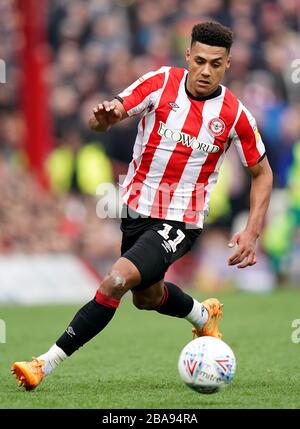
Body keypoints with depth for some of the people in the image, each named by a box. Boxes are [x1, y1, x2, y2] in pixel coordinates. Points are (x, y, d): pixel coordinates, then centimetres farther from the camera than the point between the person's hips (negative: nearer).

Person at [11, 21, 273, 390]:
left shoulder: (234, 115, -10)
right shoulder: (161, 83, -9)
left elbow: (262, 172, 3)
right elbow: (98, 122, -12)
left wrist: (251, 232, -7)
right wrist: (105, 116, -38)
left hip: (180, 222, -4)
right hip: (136, 209, 4)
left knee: (117, 279, -25)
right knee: (146, 297, 25)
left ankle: (47, 363, -20)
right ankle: (204, 315, 57)